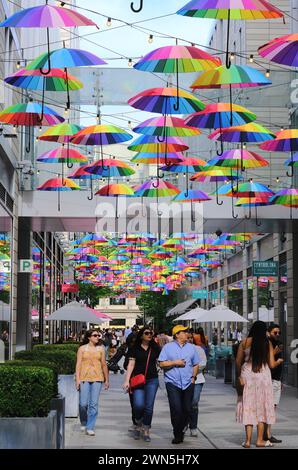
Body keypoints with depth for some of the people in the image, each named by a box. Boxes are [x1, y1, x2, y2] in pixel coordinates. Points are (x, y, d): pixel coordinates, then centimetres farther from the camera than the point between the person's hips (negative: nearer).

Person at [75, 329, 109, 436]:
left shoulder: (101, 349, 10)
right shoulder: (82, 349, 6)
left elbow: (104, 365, 14)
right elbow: (78, 364, 3)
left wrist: (106, 380, 14)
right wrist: (77, 379, -5)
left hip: (97, 379, 1)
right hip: (84, 378, -1)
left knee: (94, 404, -4)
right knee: (83, 404, -5)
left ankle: (90, 427, 3)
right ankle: (83, 423, 21)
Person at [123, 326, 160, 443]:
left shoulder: (155, 348, 7)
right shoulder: (135, 349, 3)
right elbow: (131, 364, 1)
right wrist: (127, 380, -4)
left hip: (152, 380, 2)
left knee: (149, 407, 1)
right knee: (138, 405, -14)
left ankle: (146, 431, 13)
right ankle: (138, 425, 15)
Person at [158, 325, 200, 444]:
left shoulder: (191, 347, 12)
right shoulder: (168, 347, 4)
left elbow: (196, 365, 17)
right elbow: (162, 363, -1)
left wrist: (193, 377, 6)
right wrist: (175, 363, -8)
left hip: (188, 383, 3)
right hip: (173, 383, -3)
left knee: (187, 410, 3)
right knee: (176, 409, -10)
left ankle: (181, 430, 23)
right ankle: (177, 435, 2)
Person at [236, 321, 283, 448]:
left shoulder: (245, 342, -1)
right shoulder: (267, 343, -2)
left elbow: (238, 361, 0)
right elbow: (272, 365, -2)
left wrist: (239, 376, 15)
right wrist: (279, 361, 20)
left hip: (247, 375, 1)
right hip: (263, 375, 0)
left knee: (248, 406, 5)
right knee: (262, 407, 10)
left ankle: (248, 440, 2)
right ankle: (260, 440, 12)